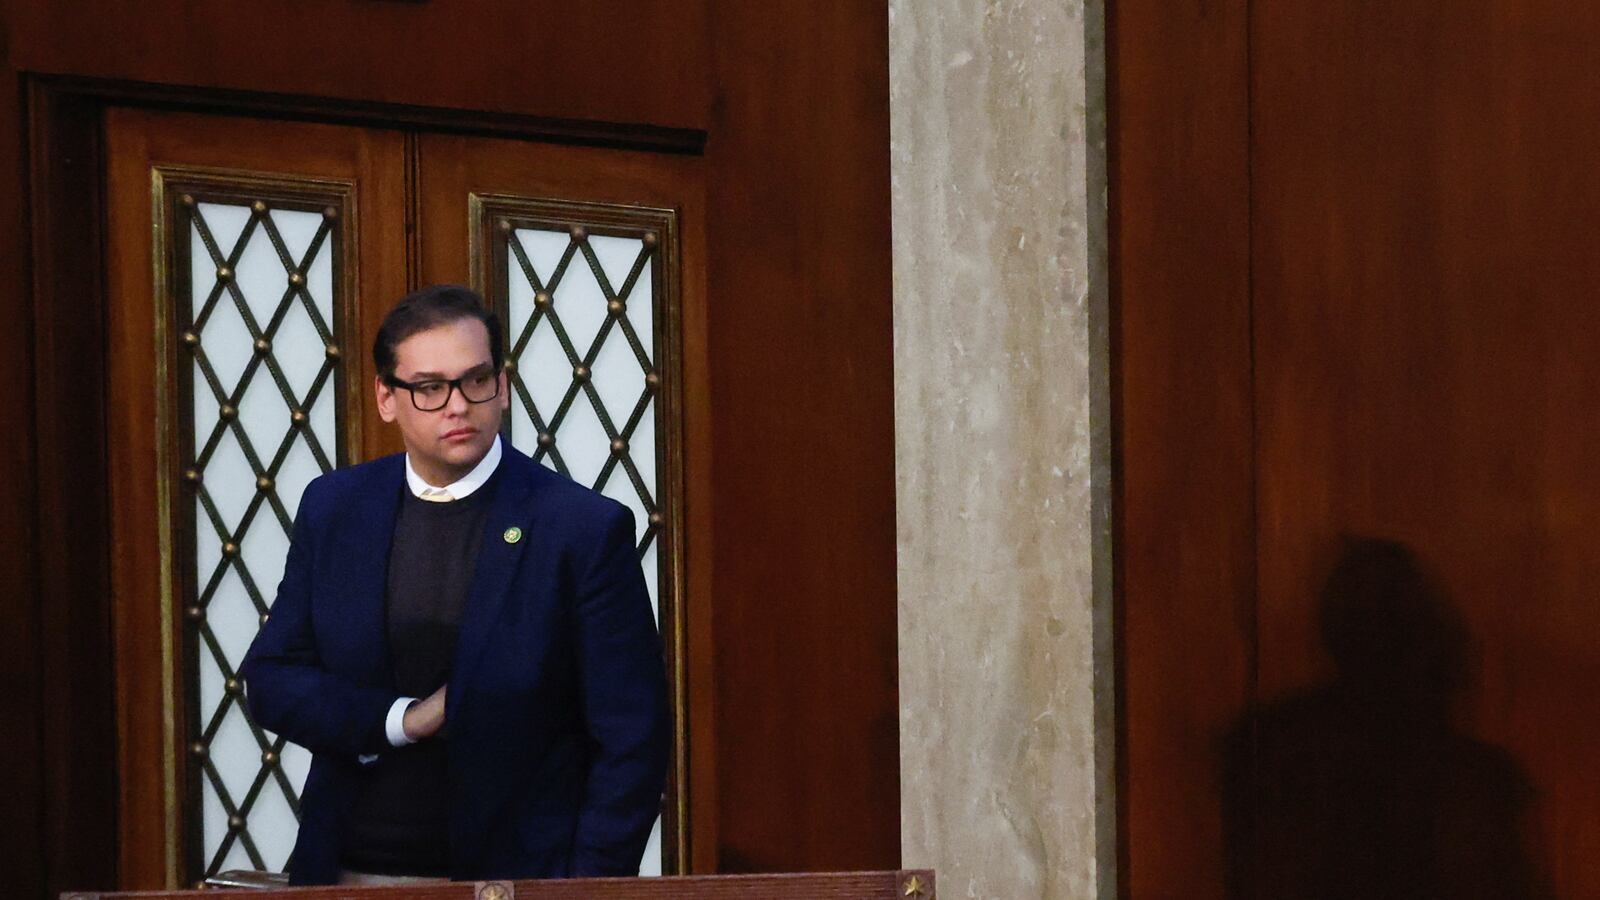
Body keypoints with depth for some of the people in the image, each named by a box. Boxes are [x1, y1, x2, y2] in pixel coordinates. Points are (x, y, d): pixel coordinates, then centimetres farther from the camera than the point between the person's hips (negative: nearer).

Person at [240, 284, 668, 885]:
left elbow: (630, 744, -7)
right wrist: (400, 720, -8)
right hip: (348, 873, 3)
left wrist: (588, 891, -13)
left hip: (513, 879, -3)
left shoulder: (584, 529, -8)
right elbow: (270, 679, 7)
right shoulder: (334, 508, 5)